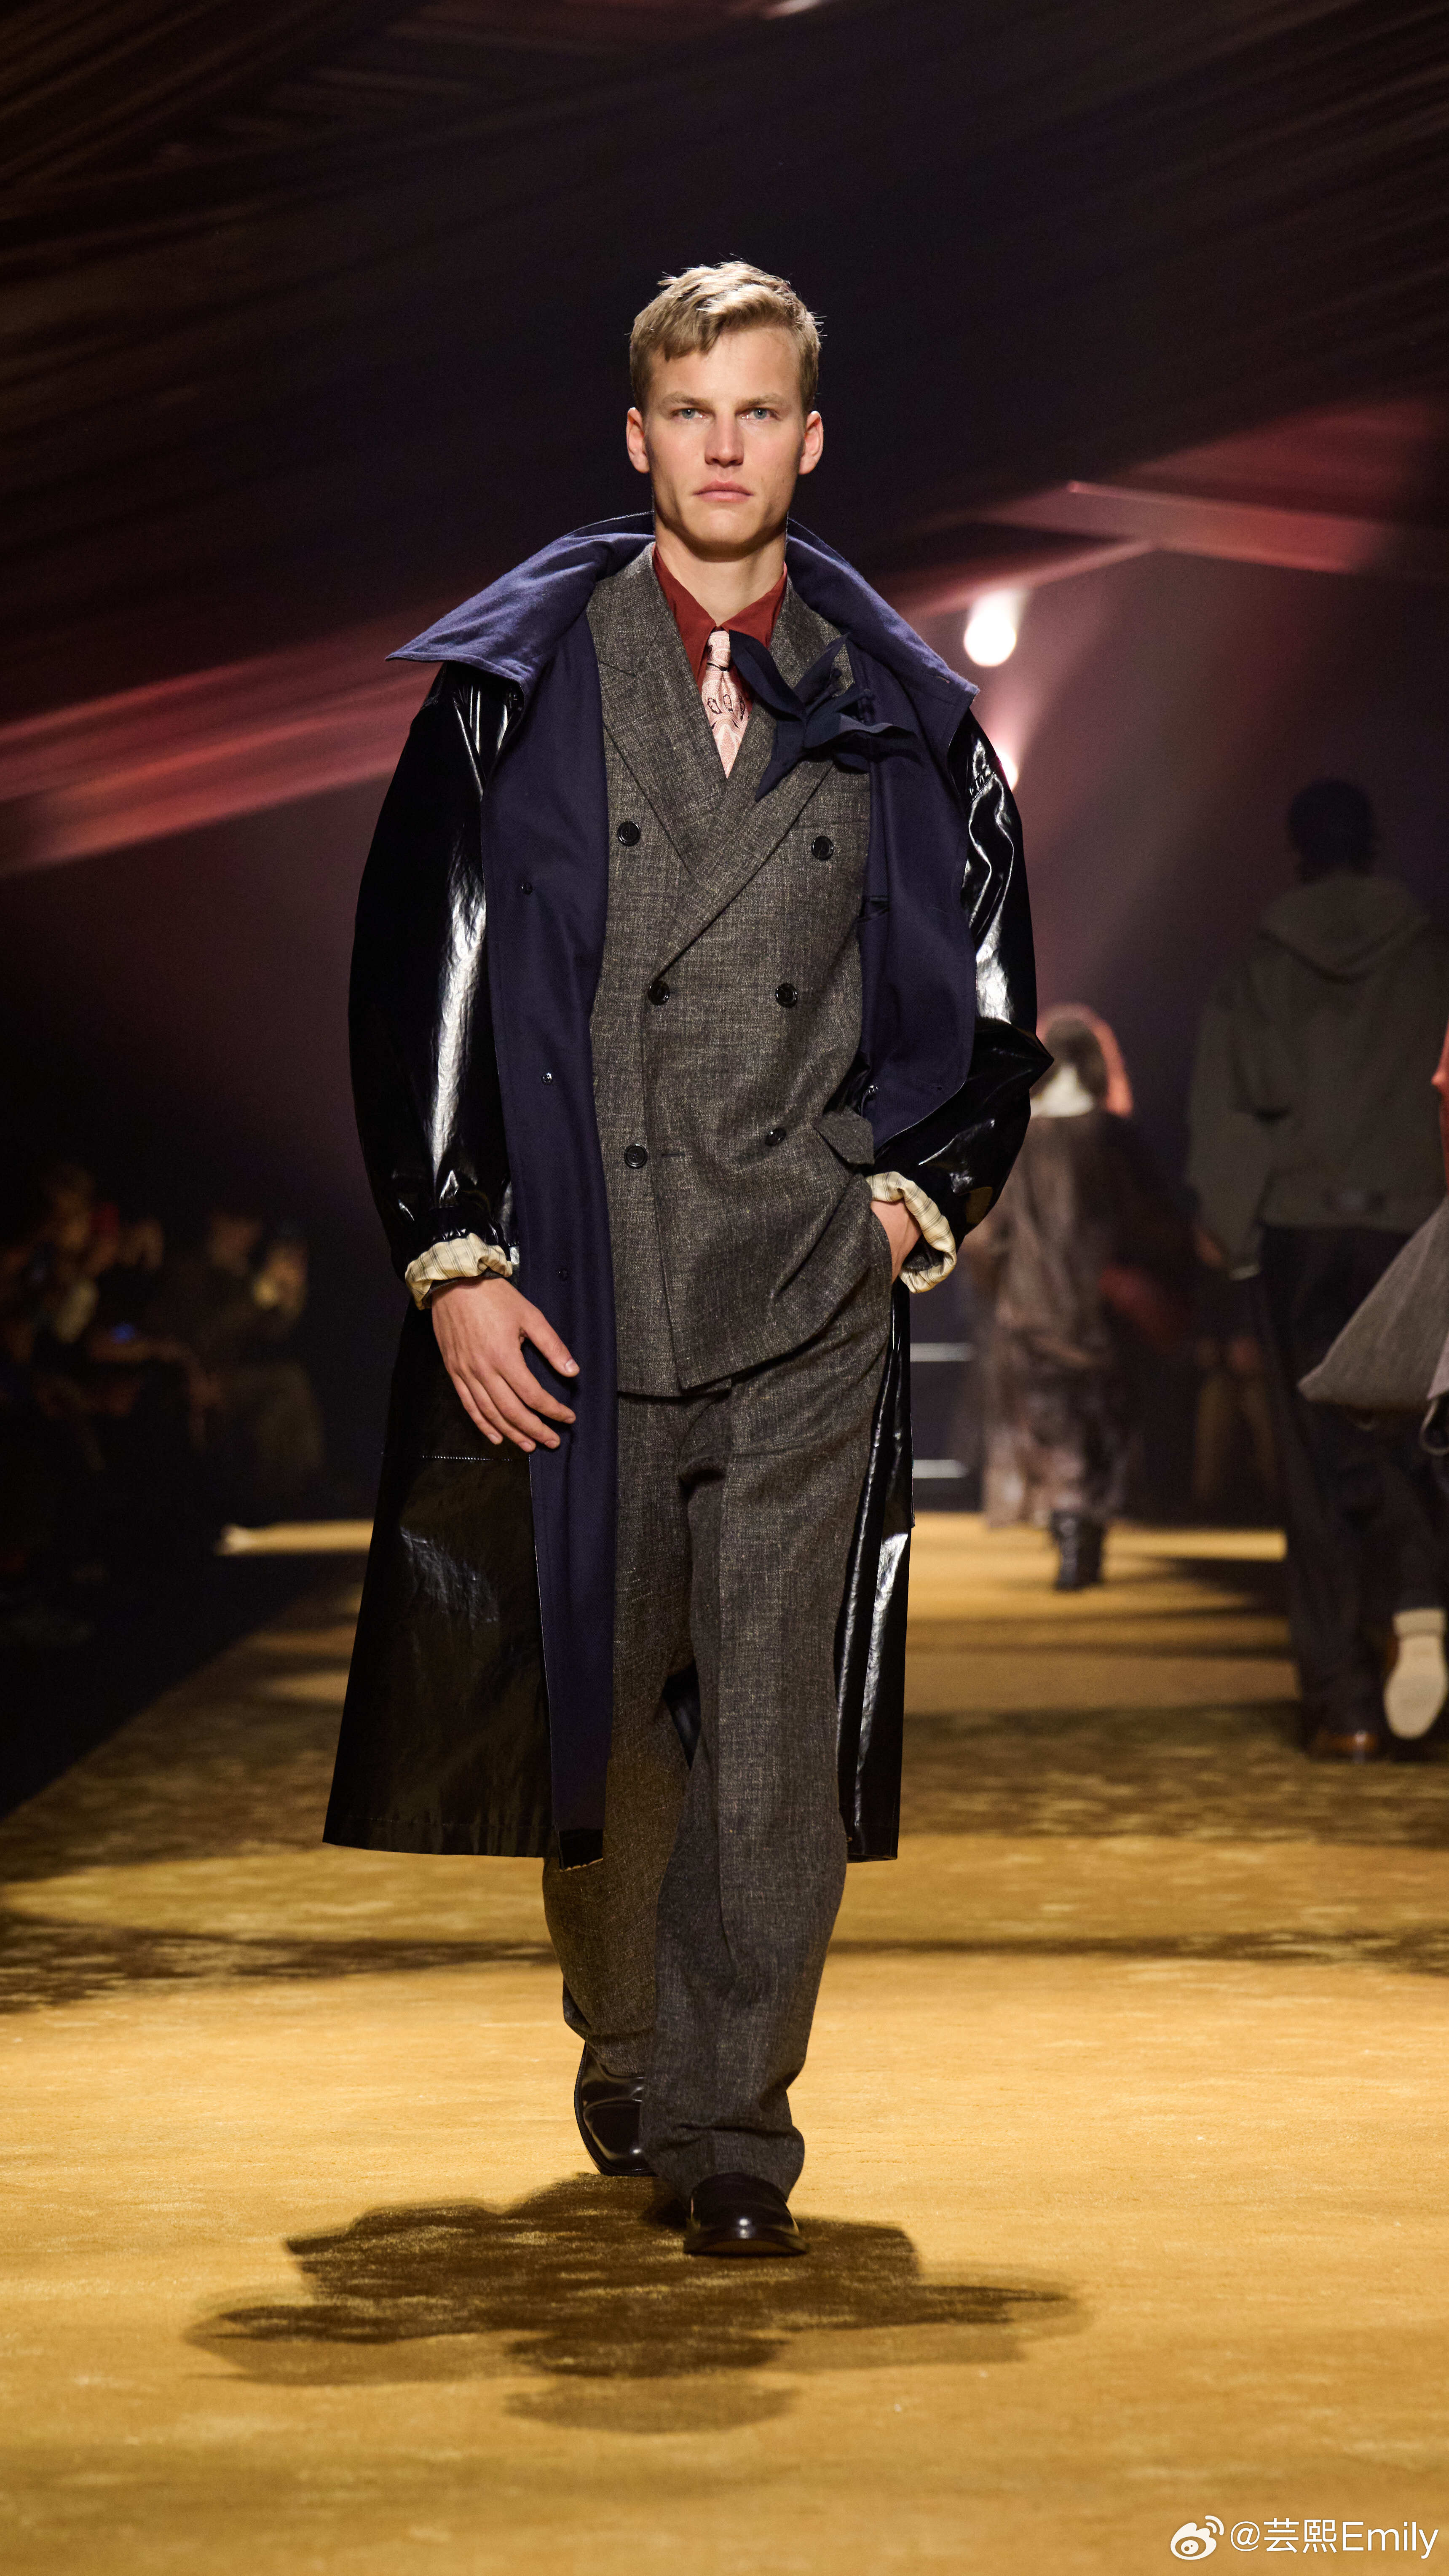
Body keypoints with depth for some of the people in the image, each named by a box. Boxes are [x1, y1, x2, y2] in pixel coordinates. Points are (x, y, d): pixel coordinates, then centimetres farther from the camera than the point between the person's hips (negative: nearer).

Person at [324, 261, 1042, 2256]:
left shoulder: (901, 714, 9)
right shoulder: (518, 686, 4)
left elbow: (989, 989, 16)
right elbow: (418, 976, 2)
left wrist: (927, 1188, 2)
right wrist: (453, 1256, -5)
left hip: (812, 1301, 0)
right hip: (576, 1298, 0)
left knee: (778, 1737, -3)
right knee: (598, 1709, 9)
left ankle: (733, 2136, 5)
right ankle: (624, 2053, 31)